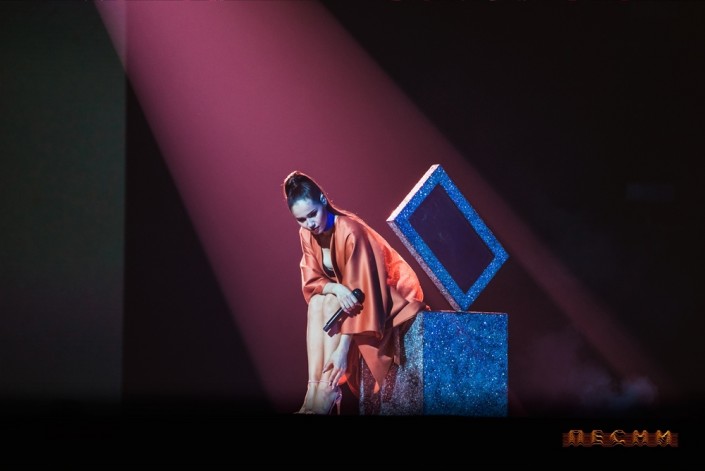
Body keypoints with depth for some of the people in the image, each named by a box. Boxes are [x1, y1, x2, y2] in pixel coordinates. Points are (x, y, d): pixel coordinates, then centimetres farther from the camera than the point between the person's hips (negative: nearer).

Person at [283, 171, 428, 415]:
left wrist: (342, 350, -36)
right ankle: (313, 391, -27)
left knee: (333, 303, -29)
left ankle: (327, 392, -31)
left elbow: (357, 292, -32)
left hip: (390, 292, -7)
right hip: (350, 291, 7)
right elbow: (311, 281, -7)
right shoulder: (308, 235, -8)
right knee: (316, 303, -21)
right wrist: (336, 288, -32)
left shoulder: (350, 232, -31)